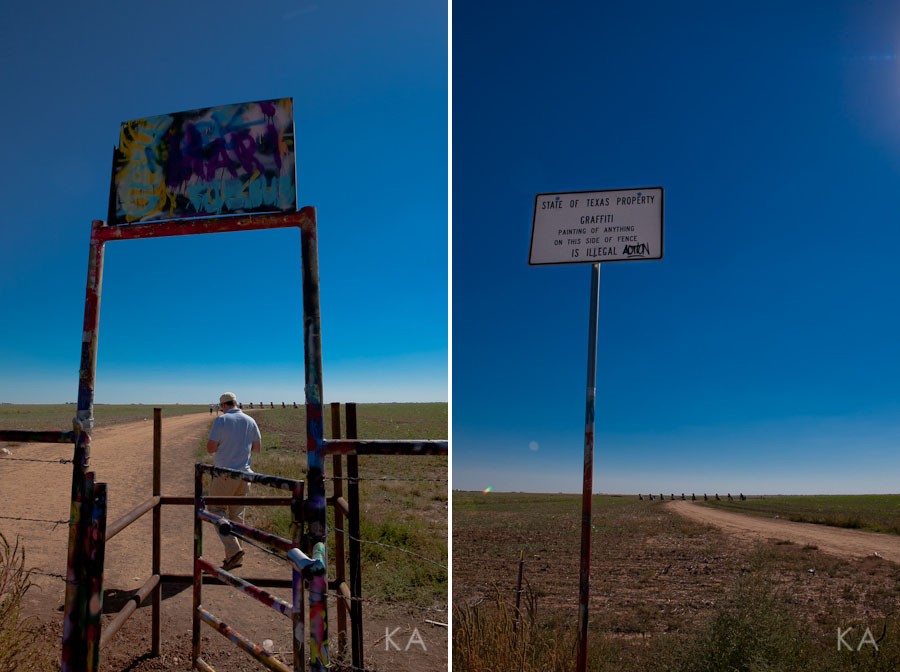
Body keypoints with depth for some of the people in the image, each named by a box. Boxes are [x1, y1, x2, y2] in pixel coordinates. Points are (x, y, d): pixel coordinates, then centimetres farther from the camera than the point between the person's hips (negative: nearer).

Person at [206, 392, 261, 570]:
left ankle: (233, 549, -10)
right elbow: (257, 447, 10)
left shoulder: (221, 420, -11)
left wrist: (222, 445, 8)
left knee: (216, 510, 6)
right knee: (237, 514, 13)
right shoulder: (250, 421, 4)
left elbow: (210, 448, -13)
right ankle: (233, 558, 18)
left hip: (224, 474, -5)